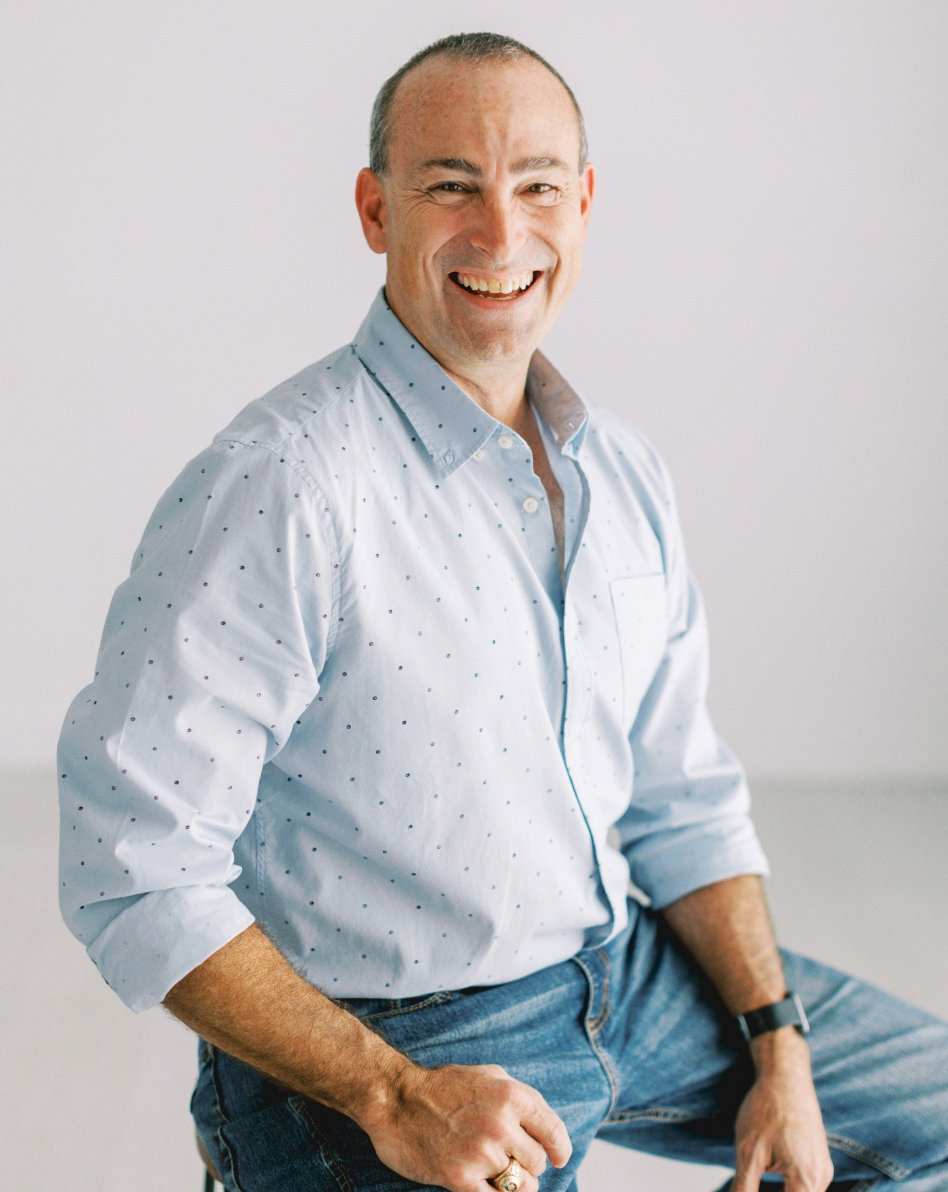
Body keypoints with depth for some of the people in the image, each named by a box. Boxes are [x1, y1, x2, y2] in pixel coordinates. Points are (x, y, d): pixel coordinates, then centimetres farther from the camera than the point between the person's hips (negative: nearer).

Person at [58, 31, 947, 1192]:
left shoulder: (625, 473, 4)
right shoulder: (280, 484, -20)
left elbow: (681, 801, 11)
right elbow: (136, 870, -21)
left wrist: (777, 1048, 2)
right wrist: (393, 1098, -23)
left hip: (627, 968, 7)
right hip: (376, 1045, -6)